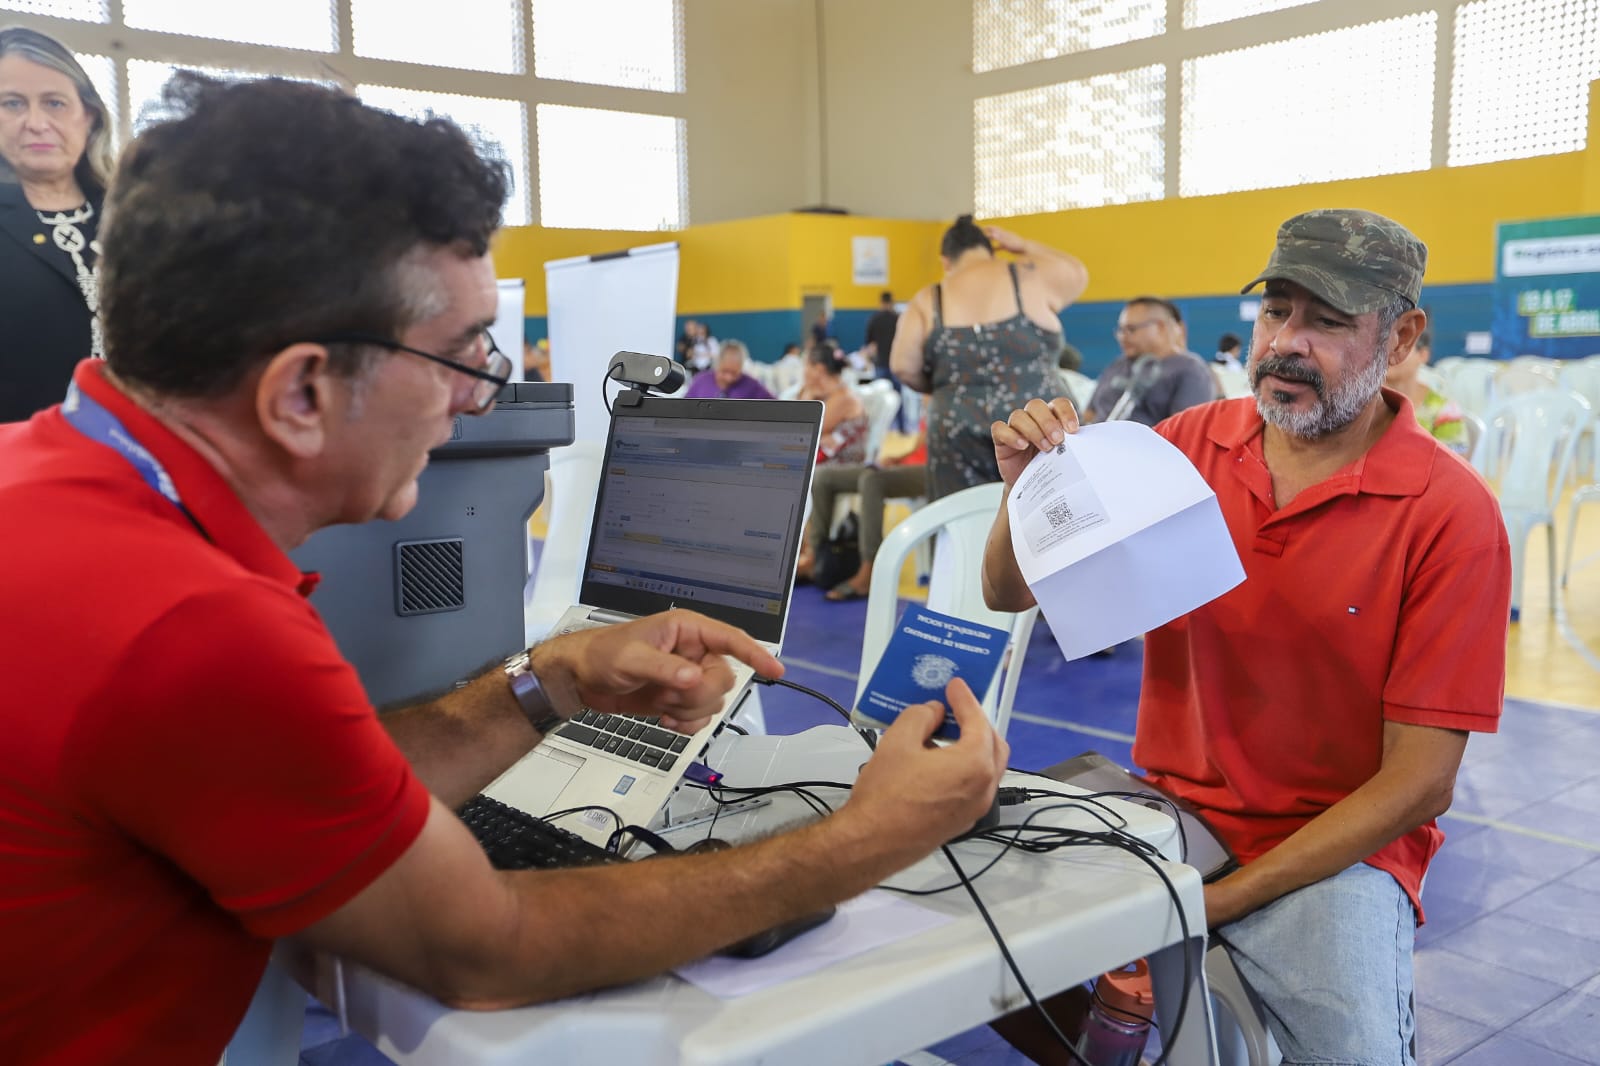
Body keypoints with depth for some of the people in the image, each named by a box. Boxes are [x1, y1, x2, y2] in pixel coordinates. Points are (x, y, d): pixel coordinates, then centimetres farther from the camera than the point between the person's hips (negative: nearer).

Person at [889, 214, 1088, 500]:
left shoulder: (928, 301, 4)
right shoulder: (1032, 276, 4)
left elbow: (904, 367, -3)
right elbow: (1078, 273, 24)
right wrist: (1023, 246, 32)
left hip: (958, 435, 1)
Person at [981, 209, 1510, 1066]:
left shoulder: (1452, 516, -12)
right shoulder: (1187, 444, -2)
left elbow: (1419, 782, -12)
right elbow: (1010, 597, 2)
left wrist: (1217, 899, -19)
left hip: (1337, 848, -3)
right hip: (1169, 808, 3)